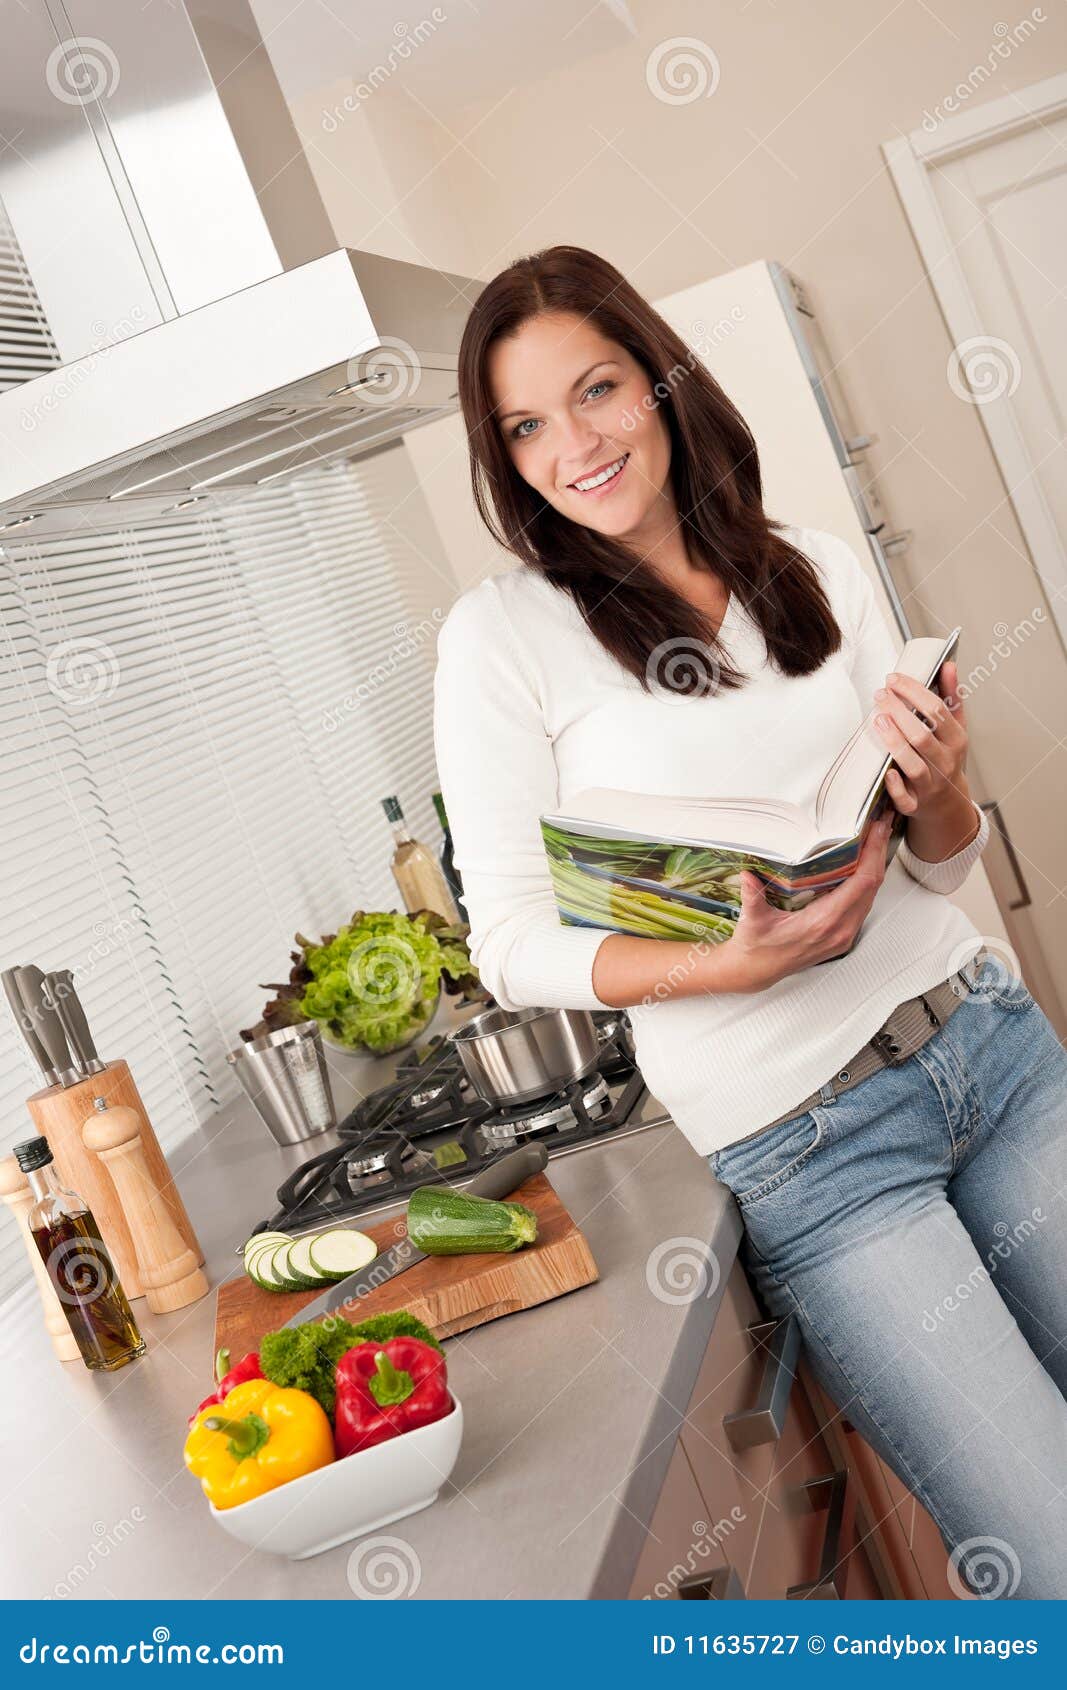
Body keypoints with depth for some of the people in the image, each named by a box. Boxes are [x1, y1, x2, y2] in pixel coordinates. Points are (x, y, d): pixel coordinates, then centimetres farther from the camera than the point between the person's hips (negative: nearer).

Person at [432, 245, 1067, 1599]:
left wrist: (939, 793, -11)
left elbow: (940, 870, 12)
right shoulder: (503, 636, -7)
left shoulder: (819, 573, 6)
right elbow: (514, 947, -7)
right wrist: (735, 964, -22)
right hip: (804, 1137, -4)